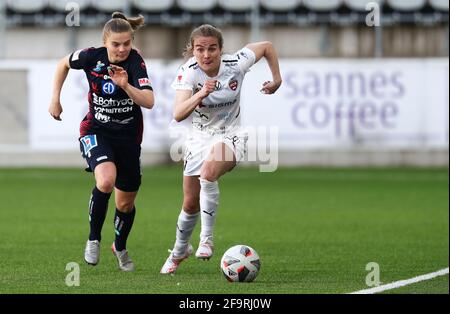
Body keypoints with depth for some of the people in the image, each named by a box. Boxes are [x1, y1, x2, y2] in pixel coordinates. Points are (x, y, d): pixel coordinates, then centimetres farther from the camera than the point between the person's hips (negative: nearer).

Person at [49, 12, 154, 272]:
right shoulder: (92, 57, -13)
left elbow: (149, 102, -28)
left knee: (126, 203, 12)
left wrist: (125, 86, -43)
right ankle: (94, 239, -11)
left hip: (128, 137, 1)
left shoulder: (135, 61, -18)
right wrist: (56, 99, 6)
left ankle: (120, 248, 43)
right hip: (96, 131, -1)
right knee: (106, 180, -31)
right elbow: (64, 64, 9)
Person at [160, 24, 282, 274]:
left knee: (209, 173, -35)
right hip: (199, 138, 2)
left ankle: (206, 239, -25)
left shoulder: (236, 64, -19)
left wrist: (277, 80, 2)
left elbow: (267, 47, 0)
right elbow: (178, 115, -36)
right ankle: (179, 251, 38)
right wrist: (200, 95, -50)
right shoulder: (188, 72, -21)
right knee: (190, 204, 9)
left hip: (230, 136, -2)